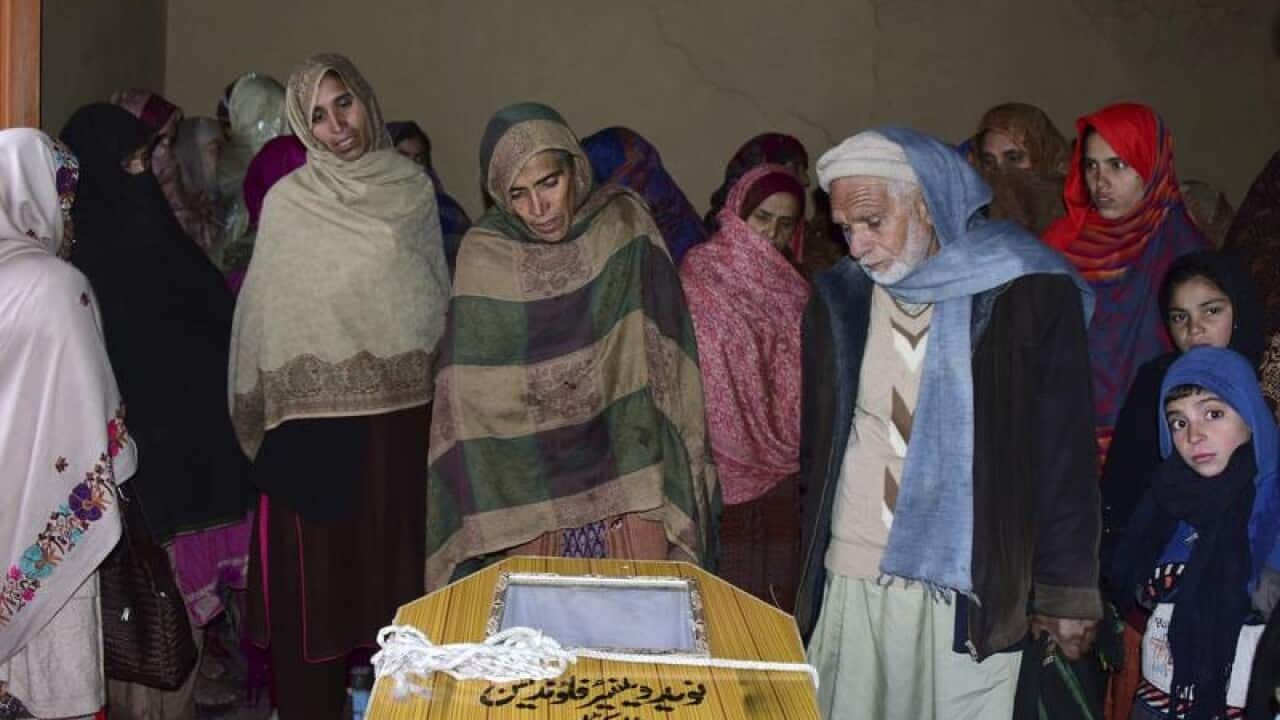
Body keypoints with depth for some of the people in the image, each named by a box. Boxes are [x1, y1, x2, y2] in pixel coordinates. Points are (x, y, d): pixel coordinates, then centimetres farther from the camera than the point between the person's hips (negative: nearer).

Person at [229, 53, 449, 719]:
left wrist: (433, 381, 12)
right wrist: (259, 411, 2)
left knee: (395, 564, 8)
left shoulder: (413, 189, 5)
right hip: (315, 417, -2)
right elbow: (262, 315, 2)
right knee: (316, 572, 1)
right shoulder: (288, 201, -2)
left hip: (402, 414, 2)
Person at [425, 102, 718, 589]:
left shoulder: (625, 225, -1)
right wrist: (480, 515, -2)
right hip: (525, 505, 0)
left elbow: (662, 360, -2)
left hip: (629, 485, 0)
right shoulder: (483, 253, -1)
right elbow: (469, 403, 1)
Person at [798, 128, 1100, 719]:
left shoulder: (1029, 292, -3)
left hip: (975, 595, -3)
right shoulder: (838, 302, 7)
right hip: (851, 585, 3)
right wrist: (811, 575, 11)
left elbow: (1067, 454, -1)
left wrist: (1068, 595, -1)